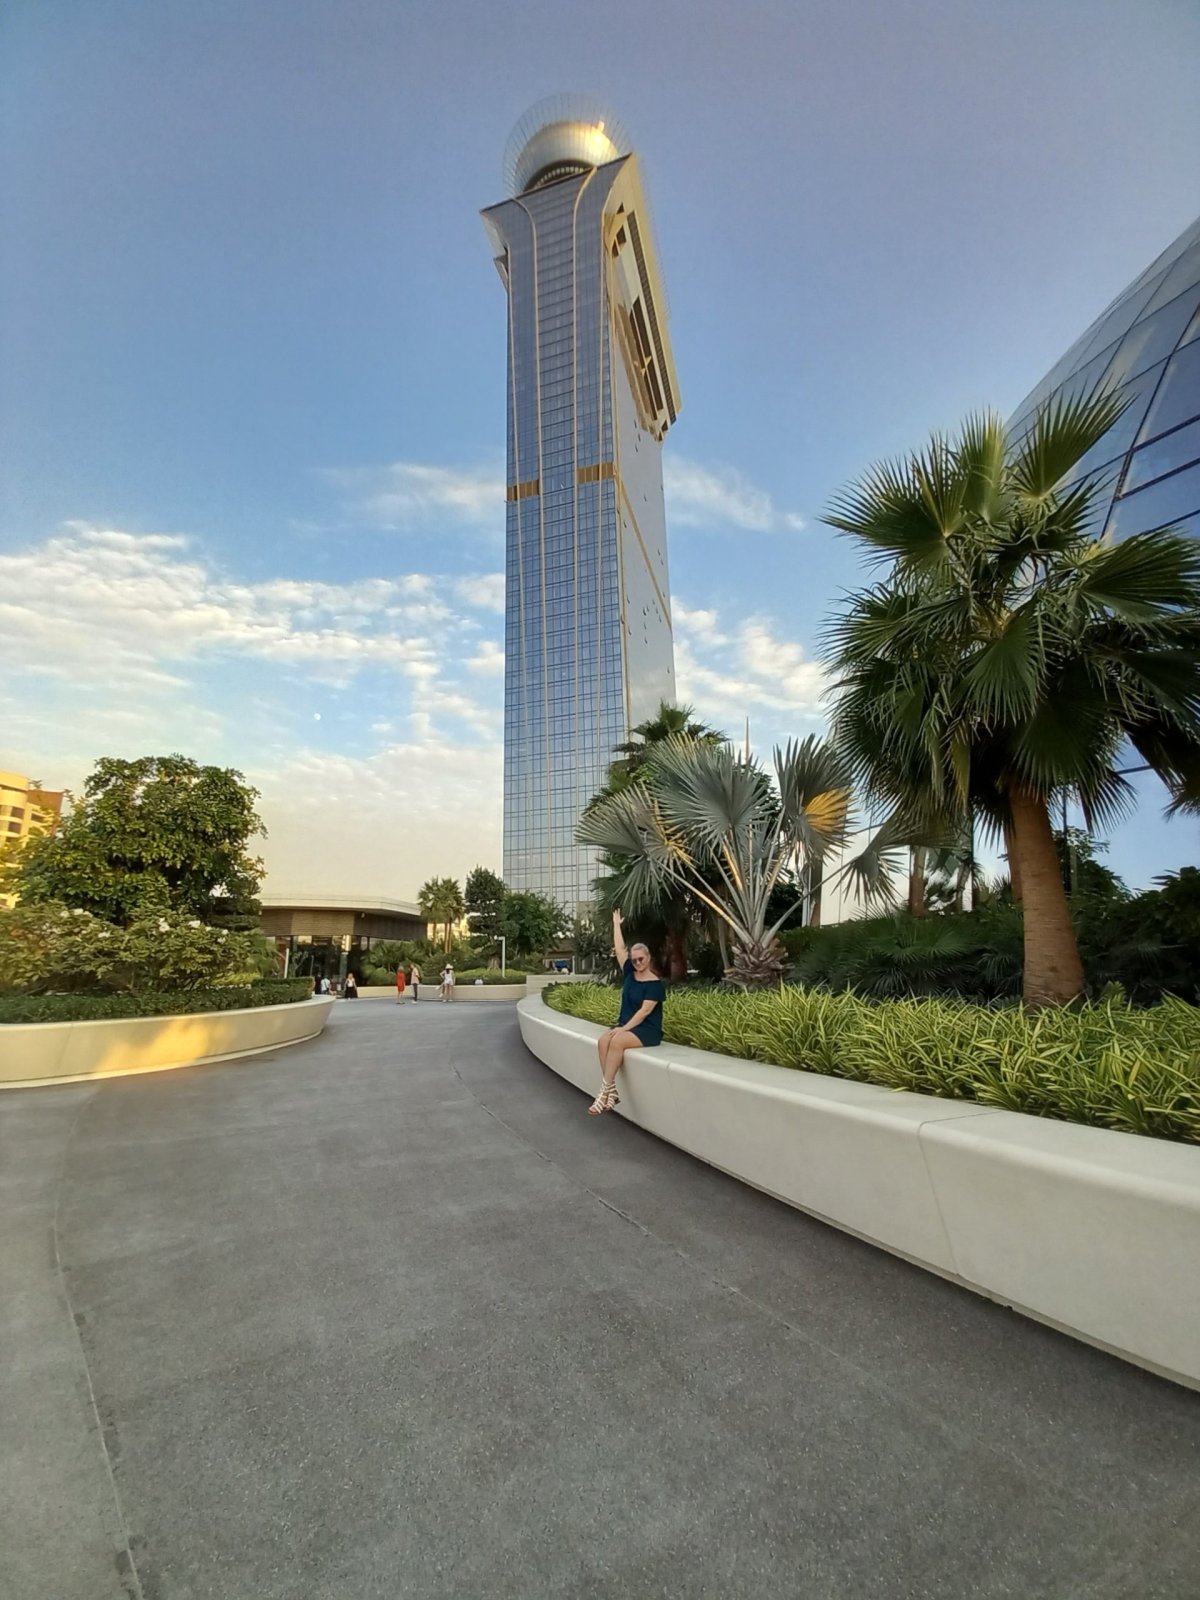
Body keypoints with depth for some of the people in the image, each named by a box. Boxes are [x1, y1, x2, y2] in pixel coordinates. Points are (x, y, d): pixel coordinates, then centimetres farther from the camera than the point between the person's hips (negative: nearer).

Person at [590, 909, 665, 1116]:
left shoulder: (655, 983, -8)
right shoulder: (630, 974, 9)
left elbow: (645, 1010, -15)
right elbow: (619, 949, 14)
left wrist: (624, 1029, -22)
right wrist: (616, 923, 20)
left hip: (647, 1030, -6)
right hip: (626, 1025, 6)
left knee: (617, 1041, -34)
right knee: (603, 1040, -25)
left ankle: (605, 1091, -28)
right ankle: (611, 1091, -25)